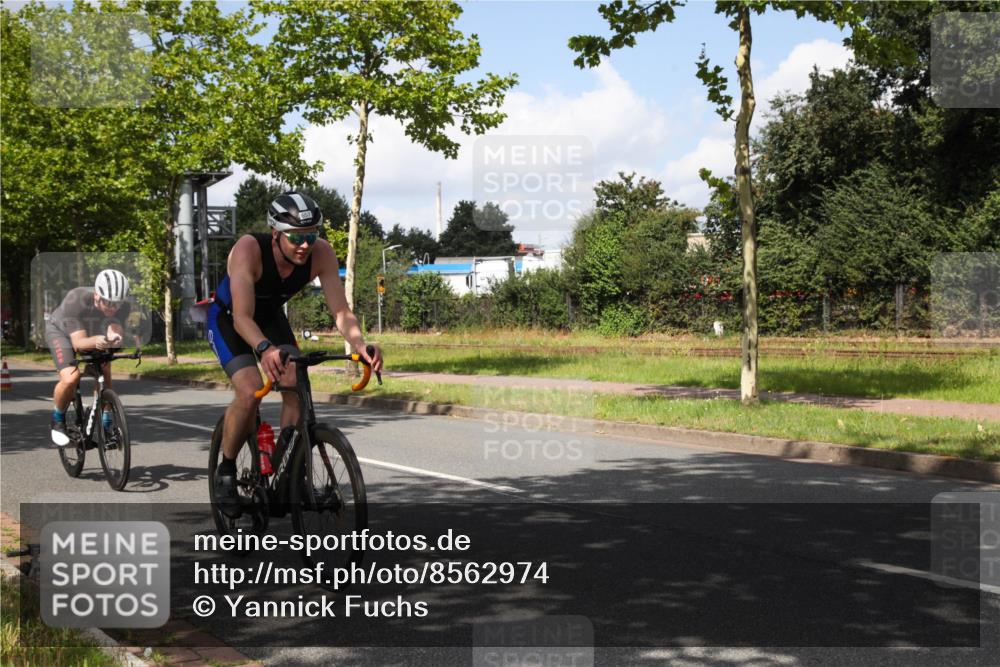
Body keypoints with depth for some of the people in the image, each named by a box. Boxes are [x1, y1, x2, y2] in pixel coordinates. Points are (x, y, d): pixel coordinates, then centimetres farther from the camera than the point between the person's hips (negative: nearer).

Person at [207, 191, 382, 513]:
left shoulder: (321, 254, -26)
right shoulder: (249, 249, -37)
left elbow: (341, 310, -26)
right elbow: (242, 318, -43)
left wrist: (360, 345, -46)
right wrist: (265, 349, -63)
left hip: (270, 315, 4)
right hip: (227, 318, -4)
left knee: (297, 387, -18)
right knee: (250, 391, -25)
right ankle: (226, 470, -1)